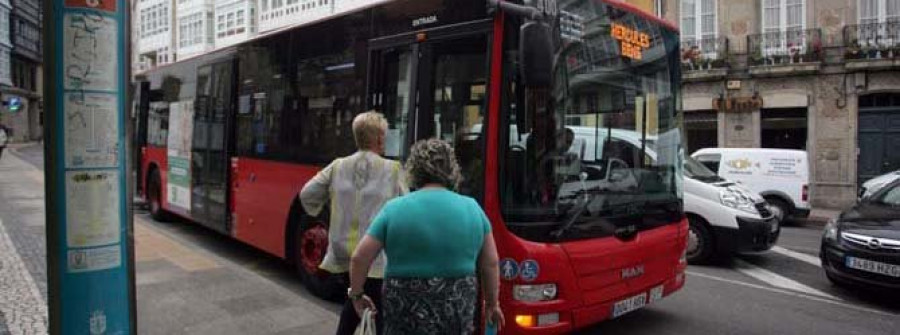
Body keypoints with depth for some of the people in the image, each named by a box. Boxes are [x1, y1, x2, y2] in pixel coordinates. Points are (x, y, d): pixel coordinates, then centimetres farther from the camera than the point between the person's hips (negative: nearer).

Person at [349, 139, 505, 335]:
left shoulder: (394, 209, -6)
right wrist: (491, 304, 18)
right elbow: (491, 264, 5)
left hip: (407, 314, -2)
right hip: (459, 314, 2)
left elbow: (359, 258, -5)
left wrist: (356, 294, 11)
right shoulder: (472, 208, 1)